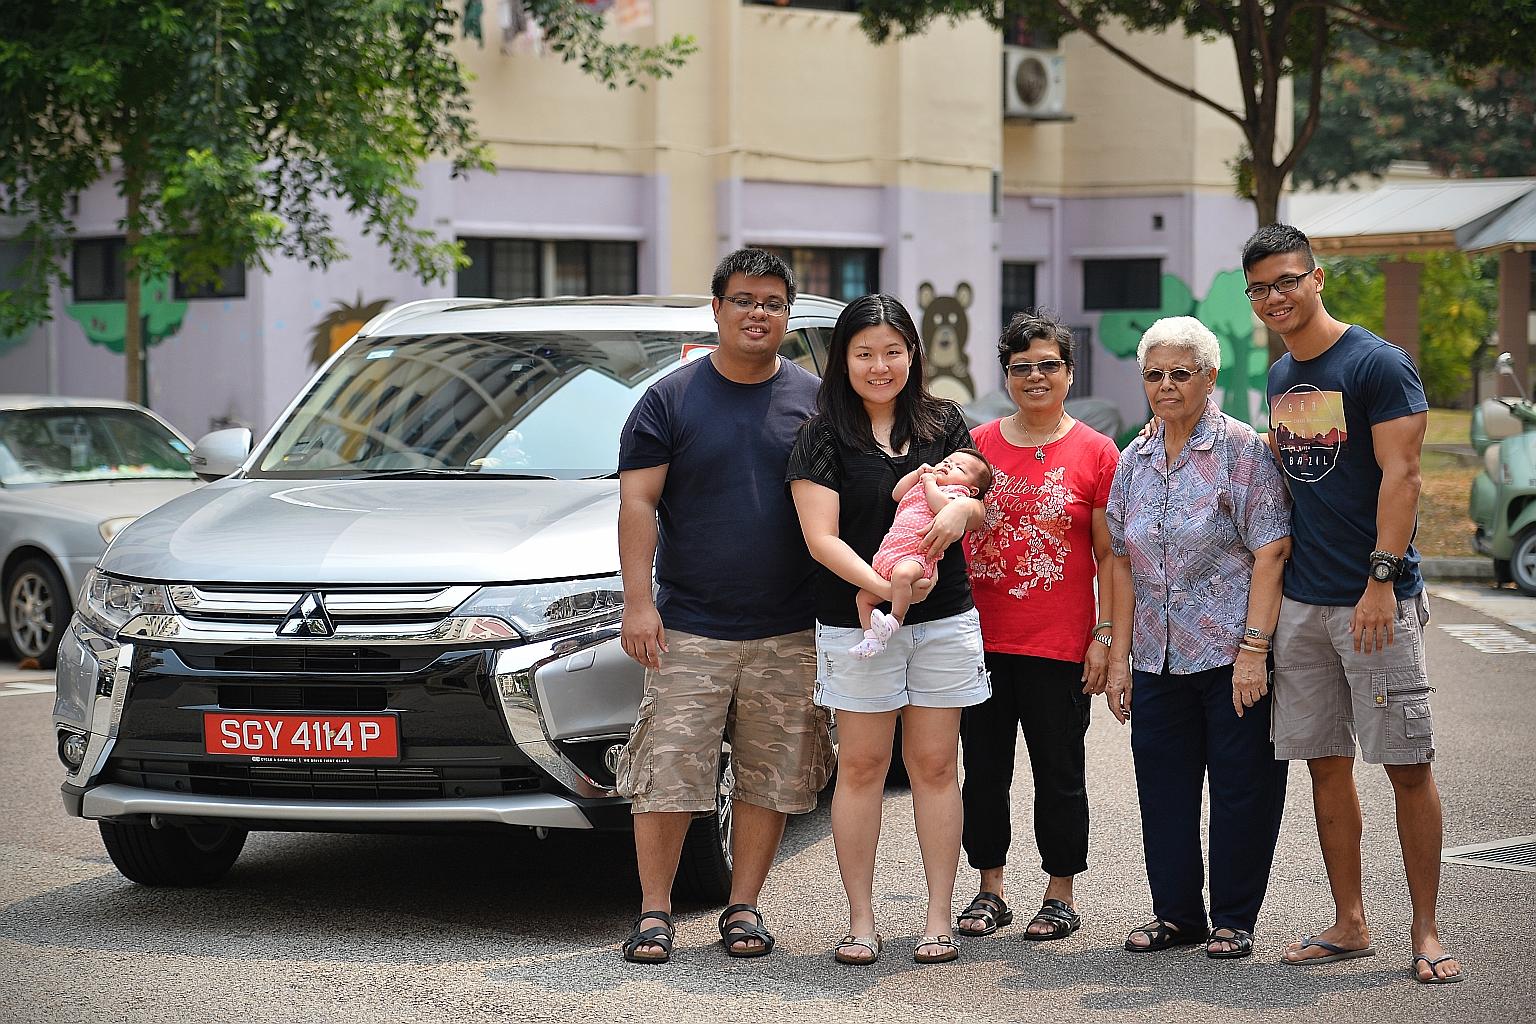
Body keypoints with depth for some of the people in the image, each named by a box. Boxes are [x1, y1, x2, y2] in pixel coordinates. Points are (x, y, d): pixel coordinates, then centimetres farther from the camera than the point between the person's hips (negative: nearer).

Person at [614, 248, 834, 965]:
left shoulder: (814, 401, 7)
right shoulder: (671, 400, 2)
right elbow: (638, 503, -1)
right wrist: (638, 601, -10)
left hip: (788, 634, 2)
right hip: (689, 629, -2)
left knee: (772, 776, 5)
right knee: (667, 772, -5)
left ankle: (743, 908, 16)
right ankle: (654, 913, 4)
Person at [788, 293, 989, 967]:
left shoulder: (942, 423, 8)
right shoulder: (824, 436, -3)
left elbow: (982, 507, 12)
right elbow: (821, 537, -10)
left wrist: (961, 511, -13)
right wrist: (879, 585, -25)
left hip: (944, 619, 3)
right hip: (857, 621, -2)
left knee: (934, 765, 4)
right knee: (861, 765, 2)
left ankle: (939, 917, 9)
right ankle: (861, 920, 9)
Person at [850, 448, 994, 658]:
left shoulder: (958, 491, 4)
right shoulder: (922, 483, 29)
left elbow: (943, 508, -17)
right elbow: (897, 494, 30)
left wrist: (930, 482, -4)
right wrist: (917, 473, 21)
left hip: (917, 554, -9)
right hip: (887, 554, 9)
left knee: (902, 573, -42)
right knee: (864, 596, 6)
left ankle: (895, 619, -31)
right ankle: (872, 638, 7)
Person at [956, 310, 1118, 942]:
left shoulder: (1095, 452, 0)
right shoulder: (977, 445, 8)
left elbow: (1109, 555, 0)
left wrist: (1106, 636, -6)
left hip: (1059, 646, -3)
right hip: (981, 640, 3)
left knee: (1059, 772, 4)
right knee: (984, 768, 8)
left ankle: (1061, 896, 15)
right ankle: (990, 892, 19)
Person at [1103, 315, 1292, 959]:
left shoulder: (1241, 449, -6)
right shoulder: (1135, 460, 11)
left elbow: (1270, 553, -12)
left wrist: (1254, 648, -17)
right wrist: (1119, 654, 9)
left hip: (1233, 657, -6)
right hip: (1158, 659, 6)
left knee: (1241, 788, 2)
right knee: (1163, 786, 9)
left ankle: (1233, 921, 13)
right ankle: (1175, 913, 22)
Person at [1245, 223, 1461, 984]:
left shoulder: (1378, 364, -8)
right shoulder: (1279, 379, 14)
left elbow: (1399, 477, -14)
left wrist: (1382, 579, -21)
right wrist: (1269, 575, 15)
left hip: (1377, 601, -7)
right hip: (1301, 601, 7)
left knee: (1408, 765, -4)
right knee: (1326, 765, 8)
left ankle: (1426, 933, 2)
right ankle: (1349, 924, 17)